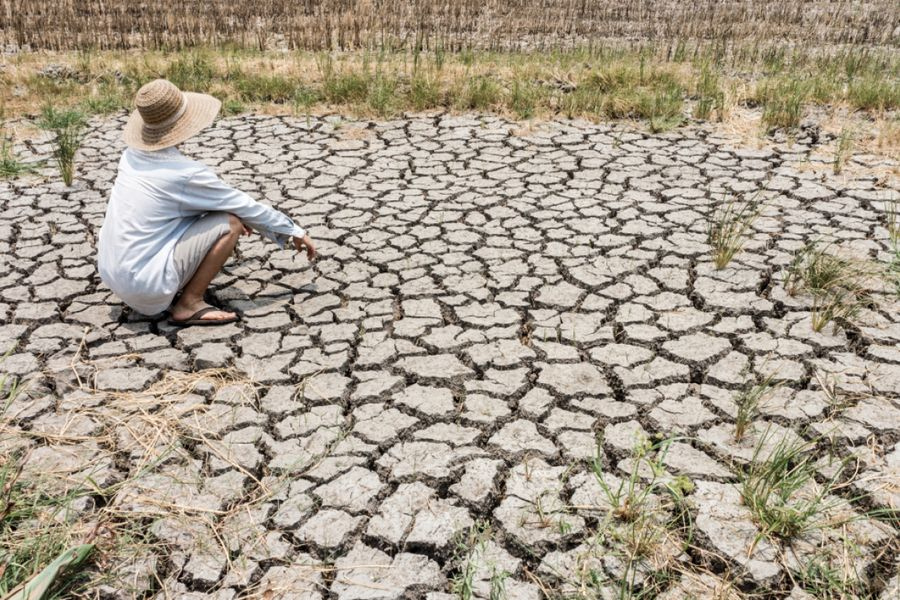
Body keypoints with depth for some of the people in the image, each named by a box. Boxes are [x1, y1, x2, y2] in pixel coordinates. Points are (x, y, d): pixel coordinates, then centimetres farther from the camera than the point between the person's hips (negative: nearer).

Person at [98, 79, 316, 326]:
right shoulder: (186, 173, -17)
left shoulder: (132, 155, 5)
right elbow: (247, 207, -5)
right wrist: (295, 231, 8)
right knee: (231, 223, -8)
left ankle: (175, 288, 12)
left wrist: (232, 212, 28)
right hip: (145, 285, -8)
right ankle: (189, 305, -5)